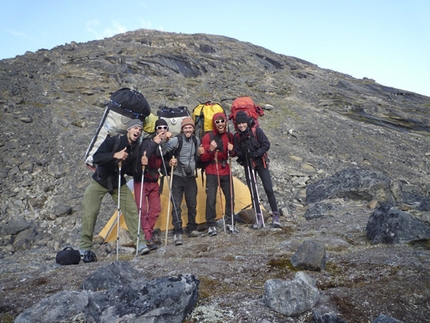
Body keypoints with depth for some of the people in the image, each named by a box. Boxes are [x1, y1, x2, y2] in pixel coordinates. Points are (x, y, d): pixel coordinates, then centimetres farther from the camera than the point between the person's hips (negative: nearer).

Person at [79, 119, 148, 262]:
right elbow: (96, 158, -30)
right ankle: (85, 248, 6)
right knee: (90, 212, -10)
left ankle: (138, 243, 4)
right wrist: (114, 155, -42)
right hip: (99, 182, -4)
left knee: (132, 209, -5)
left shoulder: (136, 149, -6)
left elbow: (131, 171, 2)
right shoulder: (112, 141, -20)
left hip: (119, 184, 4)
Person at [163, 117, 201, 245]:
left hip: (191, 177, 5)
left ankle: (192, 229, 24)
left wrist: (194, 167, 10)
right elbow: (162, 152, -13)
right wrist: (169, 161, -21)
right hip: (177, 177, -5)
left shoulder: (196, 140, 4)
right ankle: (177, 233, -1)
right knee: (176, 205, -6)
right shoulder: (176, 140, -13)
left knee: (192, 204, 10)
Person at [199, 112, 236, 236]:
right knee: (211, 199, -8)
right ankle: (211, 225, 6)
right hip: (212, 172, -4)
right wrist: (210, 150, -28)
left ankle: (229, 222, 24)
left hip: (226, 171, 4)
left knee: (230, 197, 7)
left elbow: (233, 154, 16)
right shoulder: (208, 137, -8)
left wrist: (232, 150, -7)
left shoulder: (229, 136, 5)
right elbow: (203, 159, -9)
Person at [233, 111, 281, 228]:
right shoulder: (237, 136, -2)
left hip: (261, 163, -3)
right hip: (248, 165, 3)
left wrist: (256, 153, -21)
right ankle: (259, 217, 15)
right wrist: (242, 156, -17)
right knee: (253, 191, 5)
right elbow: (238, 152, 3)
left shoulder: (256, 130, -11)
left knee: (268, 189, -5)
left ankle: (275, 215, 8)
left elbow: (266, 144, -10)